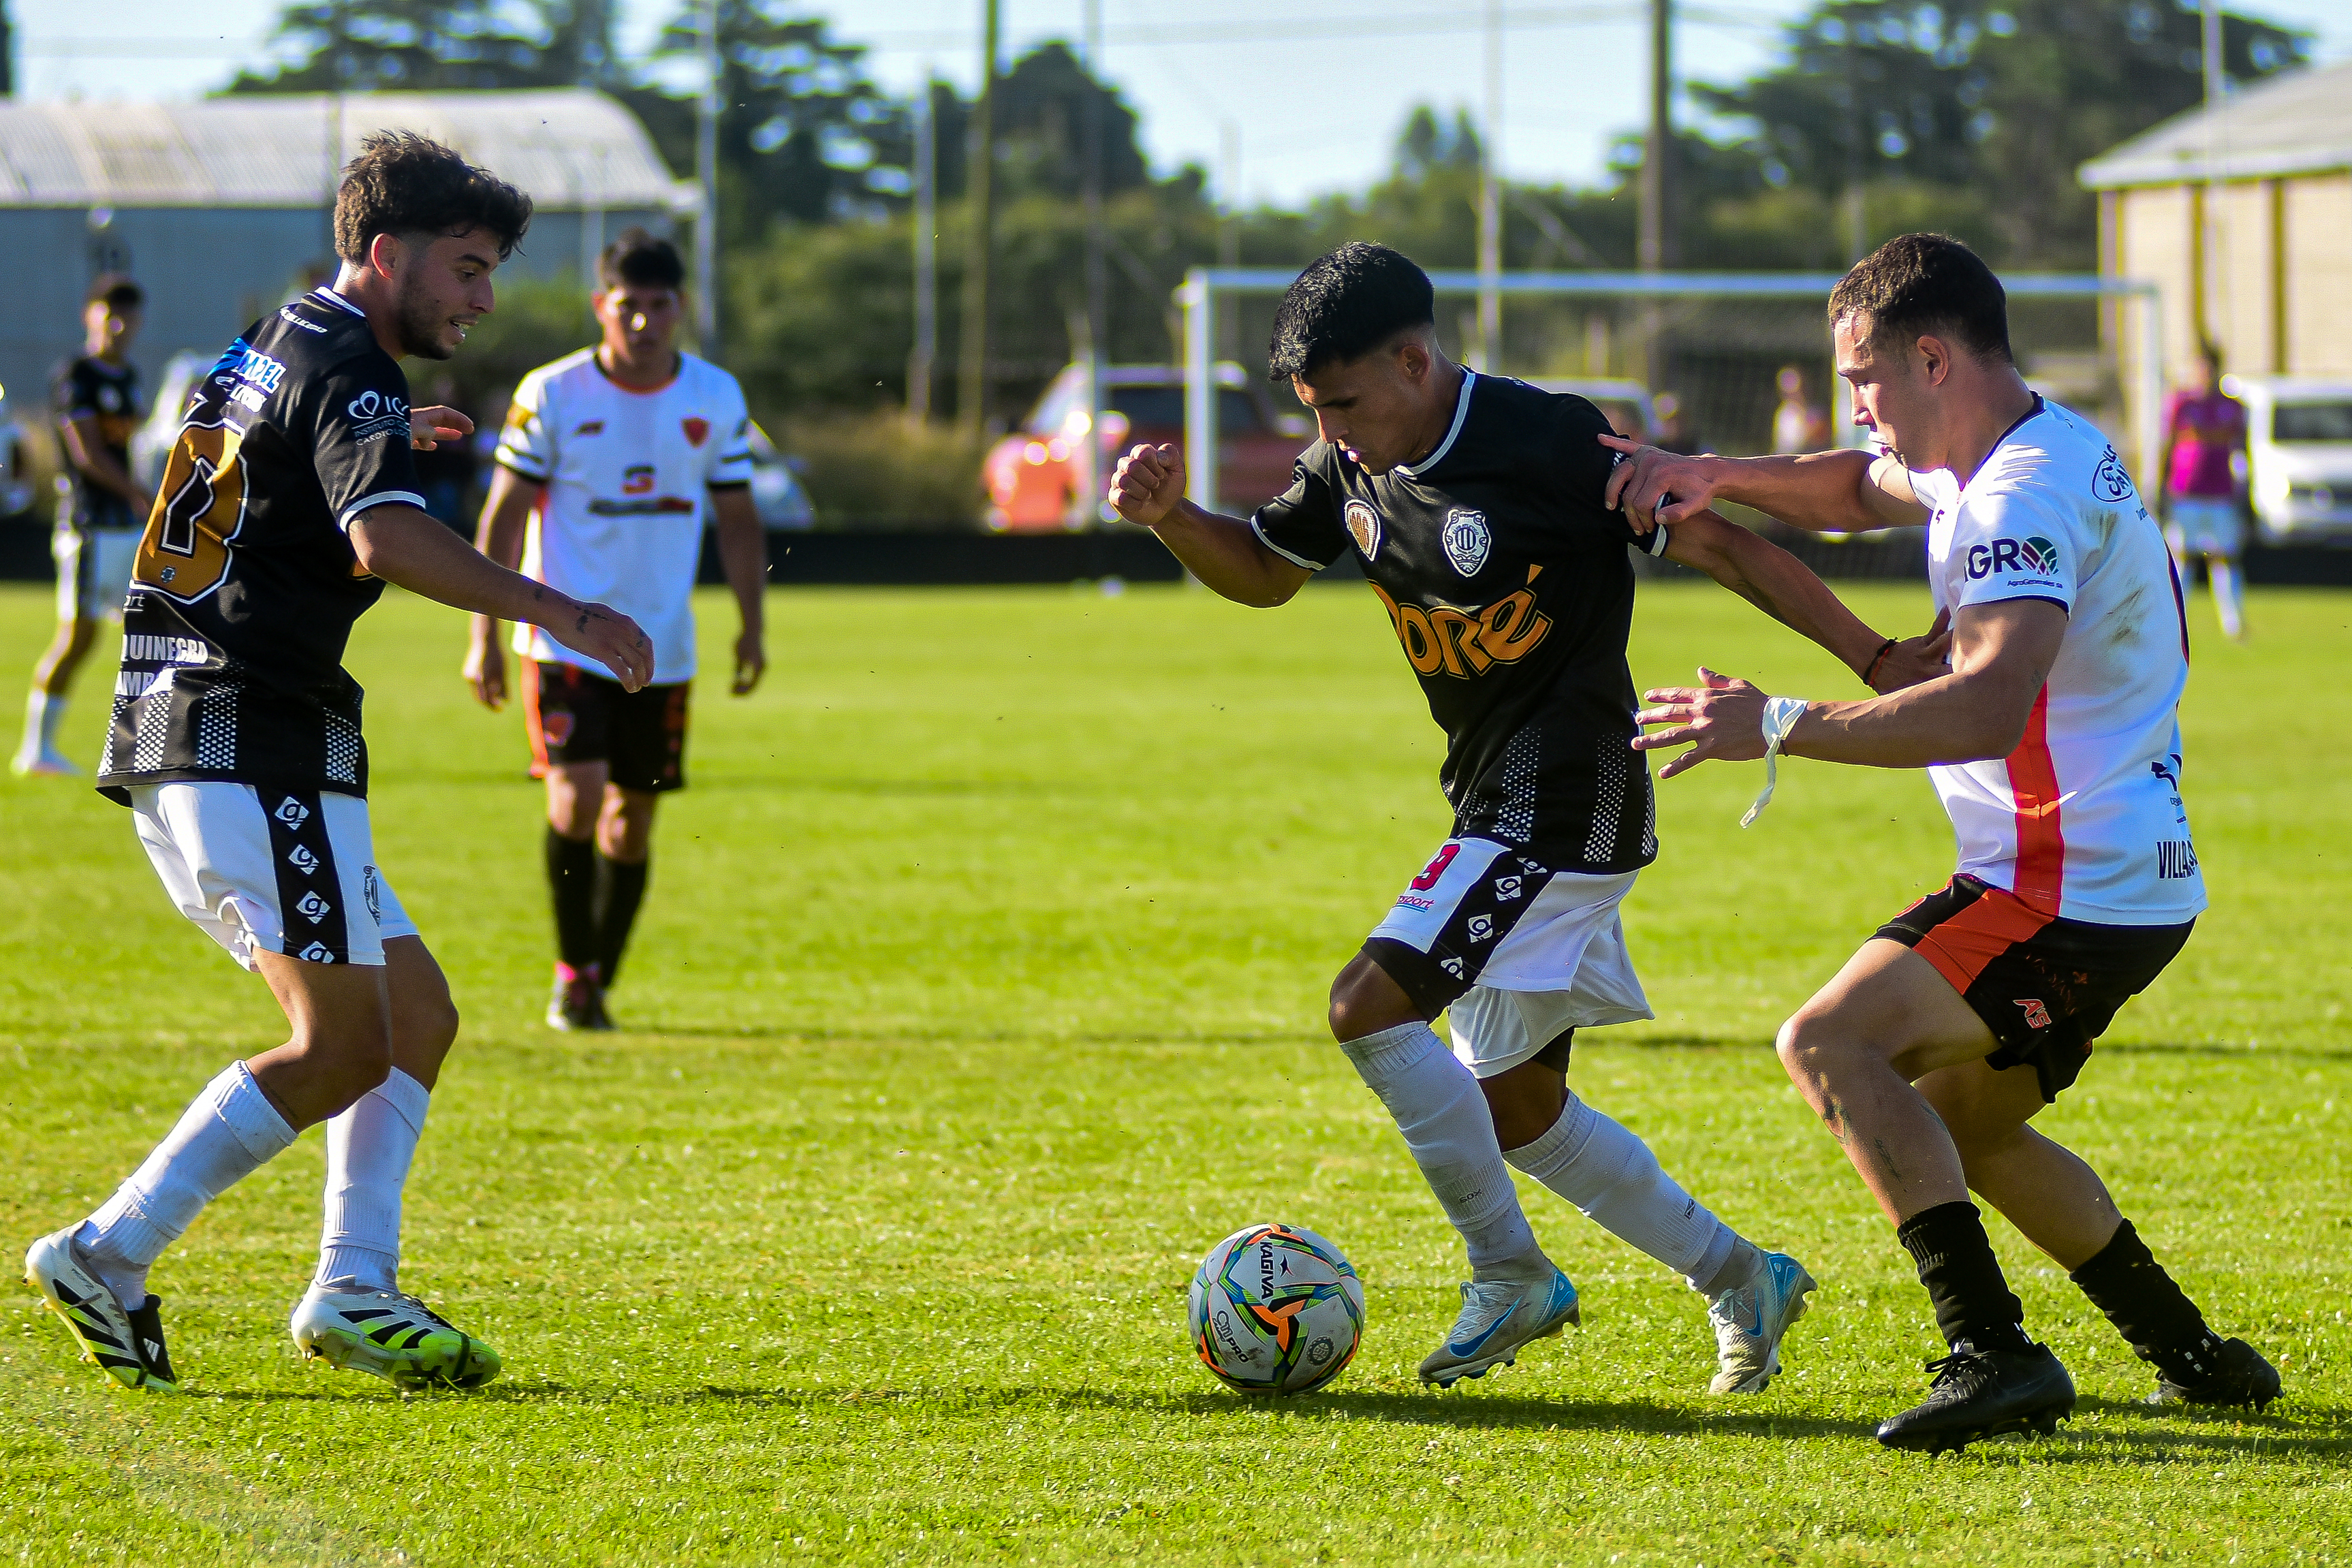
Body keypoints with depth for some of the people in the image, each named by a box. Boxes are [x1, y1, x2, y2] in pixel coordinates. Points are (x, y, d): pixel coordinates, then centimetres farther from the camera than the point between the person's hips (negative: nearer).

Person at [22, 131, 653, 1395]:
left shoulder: (270, 347, 19)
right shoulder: (346, 377, -10)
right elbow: (386, 541, -29)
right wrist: (557, 613, -28)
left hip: (173, 746, 10)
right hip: (257, 753, -10)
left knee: (417, 1016, 11)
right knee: (344, 1049, -10)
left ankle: (354, 1293, 3)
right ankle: (109, 1257, -11)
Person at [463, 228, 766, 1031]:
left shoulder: (716, 398, 3)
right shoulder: (551, 394, -7)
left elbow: (737, 518, 12)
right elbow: (503, 515, -3)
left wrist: (752, 625, 4)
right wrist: (484, 633, -8)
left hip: (662, 646, 4)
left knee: (633, 816, 8)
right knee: (577, 799, -18)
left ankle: (599, 983, 21)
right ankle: (572, 972, -2)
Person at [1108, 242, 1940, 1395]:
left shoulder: (1550, 444, -18)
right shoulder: (1353, 465, 4)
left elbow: (1716, 546, -13)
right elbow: (1263, 572, 20)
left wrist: (1877, 662, -13)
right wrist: (1170, 518, -1)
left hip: (1570, 802, -9)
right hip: (1501, 811, 9)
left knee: (1369, 1006, -19)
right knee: (1511, 1108, 12)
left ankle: (1510, 1275, -6)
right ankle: (1740, 1280, 24)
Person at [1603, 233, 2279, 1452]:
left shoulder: (2030, 494, -22)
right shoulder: (2006, 457, 11)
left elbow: (1989, 709, -35)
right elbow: (1862, 489, 29)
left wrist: (1781, 727, -32)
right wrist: (1714, 475, 9)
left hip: (2073, 885, -11)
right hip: (2127, 881, 11)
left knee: (1830, 1043, -19)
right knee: (1958, 1123, 24)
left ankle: (1994, 1354, -25)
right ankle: (2197, 1360, 27)